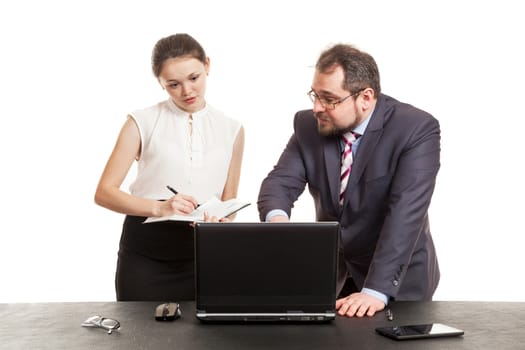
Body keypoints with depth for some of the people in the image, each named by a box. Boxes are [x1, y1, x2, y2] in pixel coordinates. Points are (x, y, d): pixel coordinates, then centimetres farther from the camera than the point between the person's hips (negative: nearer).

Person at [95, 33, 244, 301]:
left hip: (200, 256, 2)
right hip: (144, 254, -1)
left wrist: (217, 221, -13)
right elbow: (104, 193, -5)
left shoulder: (231, 130, 8)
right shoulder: (142, 123, 1)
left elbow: (228, 203, 11)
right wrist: (159, 207, -21)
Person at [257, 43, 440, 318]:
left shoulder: (417, 129, -17)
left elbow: (406, 214, -25)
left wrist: (376, 290, -33)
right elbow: (281, 181, -6)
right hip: (330, 275, 3)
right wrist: (276, 216, -30)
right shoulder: (308, 125, -3)